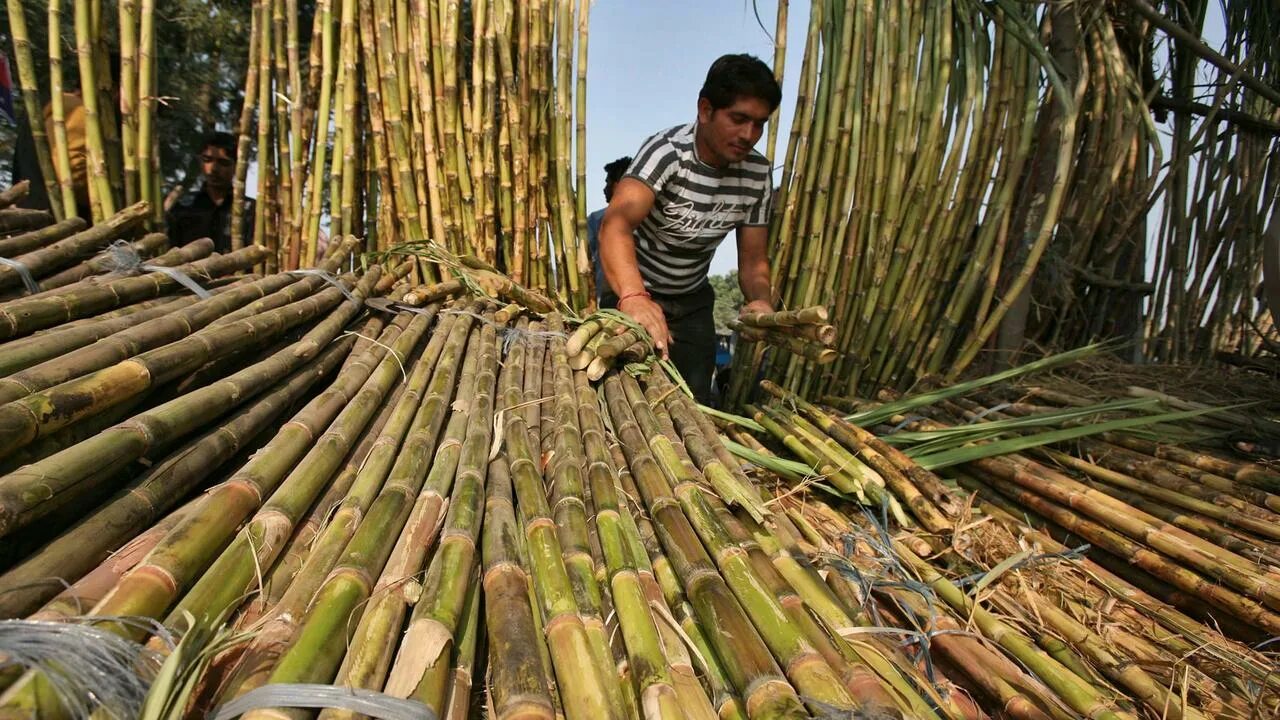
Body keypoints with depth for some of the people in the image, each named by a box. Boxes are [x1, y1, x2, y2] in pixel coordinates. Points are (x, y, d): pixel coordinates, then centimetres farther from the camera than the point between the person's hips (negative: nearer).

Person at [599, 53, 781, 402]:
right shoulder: (667, 150, -26)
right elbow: (616, 223, -42)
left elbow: (753, 260, -6)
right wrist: (634, 297, -61)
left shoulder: (758, 174, -9)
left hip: (693, 303, 5)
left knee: (695, 400, 10)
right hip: (635, 295, -4)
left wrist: (761, 300, -29)